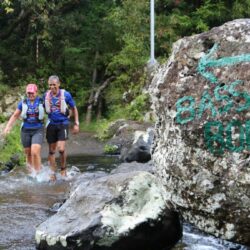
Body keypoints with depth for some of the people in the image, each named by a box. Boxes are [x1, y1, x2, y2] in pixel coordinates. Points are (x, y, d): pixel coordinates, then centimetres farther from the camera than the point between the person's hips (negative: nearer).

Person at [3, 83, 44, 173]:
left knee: (35, 152, -18)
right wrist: (8, 127, -3)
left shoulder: (41, 102, -4)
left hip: (38, 130, -2)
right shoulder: (23, 103, 0)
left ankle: (38, 174, -9)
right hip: (25, 131, 3)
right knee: (28, 154, 10)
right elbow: (15, 116, 6)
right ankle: (31, 173, 28)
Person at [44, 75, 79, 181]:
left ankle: (63, 169, 8)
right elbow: (43, 109, 17)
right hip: (51, 124, 3)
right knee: (51, 151, 4)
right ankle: (53, 173, 14)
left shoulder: (66, 95, -7)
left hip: (63, 124, -3)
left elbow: (74, 109, 3)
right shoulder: (46, 96, 2)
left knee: (61, 149, -16)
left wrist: (76, 124, 0)